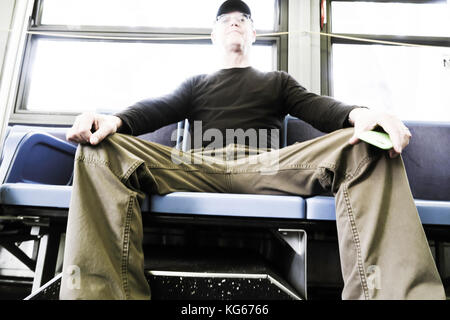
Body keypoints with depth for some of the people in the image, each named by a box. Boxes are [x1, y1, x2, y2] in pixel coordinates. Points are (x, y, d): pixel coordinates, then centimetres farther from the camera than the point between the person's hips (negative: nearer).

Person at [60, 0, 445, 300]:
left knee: (364, 148, -25)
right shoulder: (196, 83, 32)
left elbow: (317, 106, 12)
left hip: (268, 166, 0)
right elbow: (157, 109, 14)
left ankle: (392, 291, -37)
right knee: (102, 151, -21)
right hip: (199, 166, 1)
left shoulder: (277, 80, 31)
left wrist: (359, 114, -14)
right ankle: (101, 291, -34)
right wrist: (114, 120, -11)